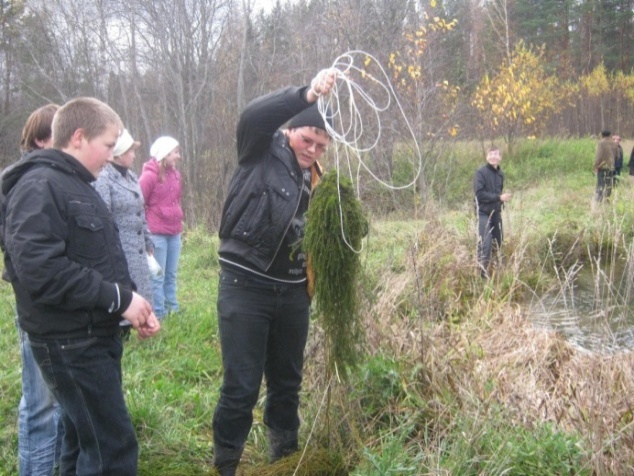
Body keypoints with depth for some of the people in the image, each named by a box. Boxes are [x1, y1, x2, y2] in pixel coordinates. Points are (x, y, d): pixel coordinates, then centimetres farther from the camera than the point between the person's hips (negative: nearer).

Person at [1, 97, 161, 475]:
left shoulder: (78, 185, 16)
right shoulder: (39, 187, -16)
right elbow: (40, 269, -28)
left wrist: (130, 301, 5)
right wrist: (118, 299, -22)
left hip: (95, 335, 10)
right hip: (70, 342, -10)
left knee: (85, 441, 17)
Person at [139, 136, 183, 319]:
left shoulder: (175, 174, 10)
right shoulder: (150, 176, -11)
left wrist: (178, 220, 15)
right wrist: (146, 227, -6)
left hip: (174, 232, 7)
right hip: (157, 233, -7)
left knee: (171, 274, 14)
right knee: (158, 275, 1)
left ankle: (172, 308, 22)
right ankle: (158, 314, 7)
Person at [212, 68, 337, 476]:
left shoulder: (315, 178, 12)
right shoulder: (263, 153, -4)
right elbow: (253, 117, -25)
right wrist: (307, 95, -38)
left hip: (293, 291, 6)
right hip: (246, 286, -6)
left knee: (287, 382, 16)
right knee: (241, 387, -3)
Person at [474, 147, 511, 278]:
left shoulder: (500, 174, 9)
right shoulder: (481, 172, -11)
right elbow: (479, 193, -19)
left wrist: (503, 197, 0)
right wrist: (499, 197, -20)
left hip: (496, 212, 7)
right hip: (484, 213, -7)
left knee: (499, 241, 11)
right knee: (485, 243, -13)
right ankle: (482, 272, -8)